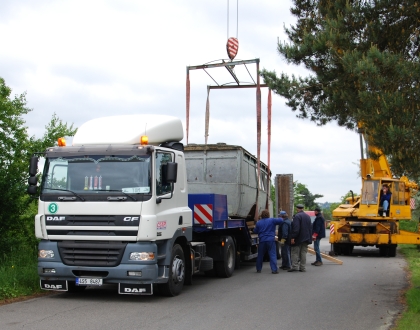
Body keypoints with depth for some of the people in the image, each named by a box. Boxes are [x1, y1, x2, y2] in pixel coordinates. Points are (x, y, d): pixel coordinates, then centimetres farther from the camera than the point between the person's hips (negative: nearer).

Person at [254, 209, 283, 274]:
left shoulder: (258, 222, 6)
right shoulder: (272, 220, -2)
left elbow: (255, 231, 12)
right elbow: (281, 221, -10)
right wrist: (281, 219, 13)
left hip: (262, 241, 3)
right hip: (270, 240, -3)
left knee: (260, 255, 13)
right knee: (272, 255, -3)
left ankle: (258, 269, 20)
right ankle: (274, 269, -11)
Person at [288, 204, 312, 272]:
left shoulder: (297, 216, -14)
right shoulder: (308, 216, 12)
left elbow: (295, 228, -21)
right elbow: (310, 227, 15)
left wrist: (293, 237, -20)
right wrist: (309, 237, 19)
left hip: (298, 238, -7)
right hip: (306, 238, 7)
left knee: (295, 252, -1)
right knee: (303, 253, 9)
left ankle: (295, 266, -7)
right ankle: (303, 267, 10)